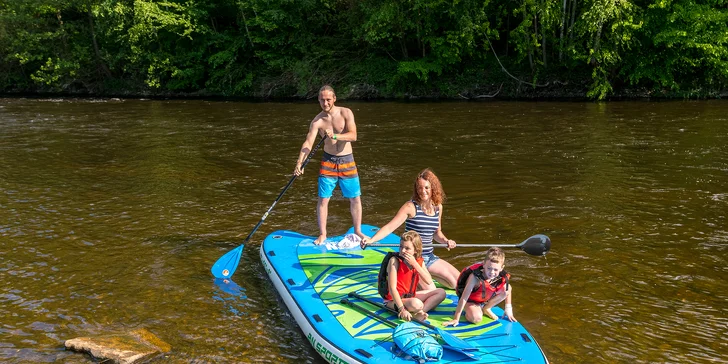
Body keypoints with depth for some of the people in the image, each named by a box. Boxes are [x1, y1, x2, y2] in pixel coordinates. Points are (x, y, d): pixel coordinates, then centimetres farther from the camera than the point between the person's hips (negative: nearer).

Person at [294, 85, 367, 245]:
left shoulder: (346, 113, -8)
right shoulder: (317, 121, -8)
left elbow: (353, 136, -18)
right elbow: (308, 143, -18)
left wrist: (335, 136, -35)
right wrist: (300, 163, -33)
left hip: (347, 161, 0)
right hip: (328, 161, 0)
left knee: (355, 199, 6)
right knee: (323, 199, -2)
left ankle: (358, 231, 23)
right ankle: (322, 234, 11)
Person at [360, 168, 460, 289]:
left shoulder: (438, 207, 4)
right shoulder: (411, 207, -15)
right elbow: (390, 227, -21)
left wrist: (446, 241, -3)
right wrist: (372, 239, -36)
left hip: (429, 256, 6)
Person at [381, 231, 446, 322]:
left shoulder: (418, 261, 0)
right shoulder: (395, 260, -18)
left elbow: (429, 281, -13)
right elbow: (392, 288, -23)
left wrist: (414, 264, -21)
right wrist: (401, 309, -31)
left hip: (410, 296, 9)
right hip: (394, 300, -9)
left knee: (441, 292, 2)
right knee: (416, 304, -39)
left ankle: (419, 312, -15)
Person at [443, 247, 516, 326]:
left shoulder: (501, 278, -22)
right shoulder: (475, 277, -36)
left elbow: (507, 292, 1)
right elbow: (463, 298, -33)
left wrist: (508, 310, 0)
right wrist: (456, 319, -30)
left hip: (485, 300, 6)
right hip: (470, 301, -6)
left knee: (508, 288, -14)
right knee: (476, 318, -35)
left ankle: (486, 309, 5)